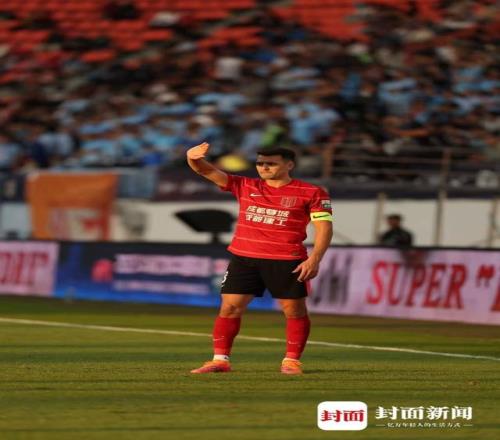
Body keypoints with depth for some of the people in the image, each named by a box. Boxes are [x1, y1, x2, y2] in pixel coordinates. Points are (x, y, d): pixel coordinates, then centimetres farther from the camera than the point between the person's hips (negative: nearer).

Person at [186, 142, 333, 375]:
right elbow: (207, 171, 4)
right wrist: (193, 158, -18)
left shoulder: (311, 193, -1)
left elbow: (324, 227, -3)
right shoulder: (245, 187, 10)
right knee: (229, 307, -1)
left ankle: (292, 360, 13)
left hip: (286, 261, -3)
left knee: (294, 310, 1)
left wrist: (314, 259, -16)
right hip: (243, 258, 3)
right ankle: (220, 359, 4)